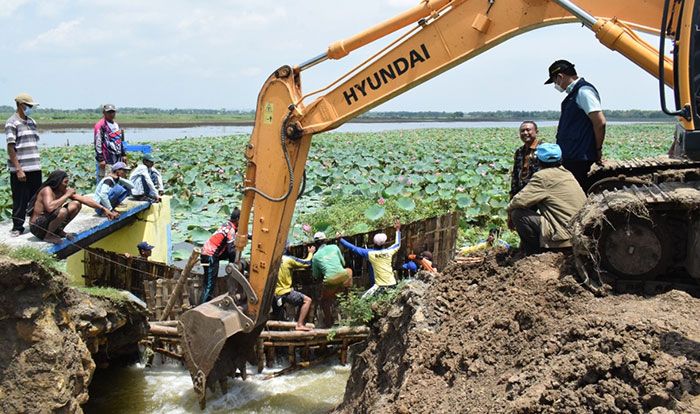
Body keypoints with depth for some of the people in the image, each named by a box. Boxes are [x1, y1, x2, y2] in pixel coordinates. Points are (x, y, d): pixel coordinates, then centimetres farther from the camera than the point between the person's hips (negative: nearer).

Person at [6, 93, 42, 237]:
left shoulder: (32, 122, 13)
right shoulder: (12, 123, -9)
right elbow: (11, 148, -12)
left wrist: (37, 164, 14)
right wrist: (18, 169, -17)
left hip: (35, 168, 6)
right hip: (20, 169, -6)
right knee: (20, 200, 1)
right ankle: (17, 227, 11)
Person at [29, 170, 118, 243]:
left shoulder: (65, 190, -2)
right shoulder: (47, 190, -22)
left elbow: (84, 199, -1)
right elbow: (50, 208, -41)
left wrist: (104, 209, -6)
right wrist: (67, 195, -30)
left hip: (49, 221, 8)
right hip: (37, 227, -8)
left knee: (76, 204, -1)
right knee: (62, 211, -34)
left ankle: (58, 230, 7)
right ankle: (48, 236, -12)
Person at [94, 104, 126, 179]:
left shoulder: (116, 125, 19)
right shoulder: (100, 125, -8)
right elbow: (98, 143, -13)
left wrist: (123, 154, 23)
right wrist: (100, 159, -17)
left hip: (118, 159, 9)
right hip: (107, 161, -8)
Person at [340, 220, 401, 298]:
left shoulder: (370, 253, -10)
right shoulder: (389, 251, 1)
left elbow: (354, 248, -6)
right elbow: (397, 244, 22)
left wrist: (340, 239, 1)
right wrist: (398, 230, 33)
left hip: (380, 285, -4)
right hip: (392, 283, 4)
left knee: (364, 298, -2)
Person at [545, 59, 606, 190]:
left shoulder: (584, 91, -12)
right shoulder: (574, 92, 18)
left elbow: (600, 122, -18)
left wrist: (598, 150, -9)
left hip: (579, 158, -10)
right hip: (569, 157, 10)